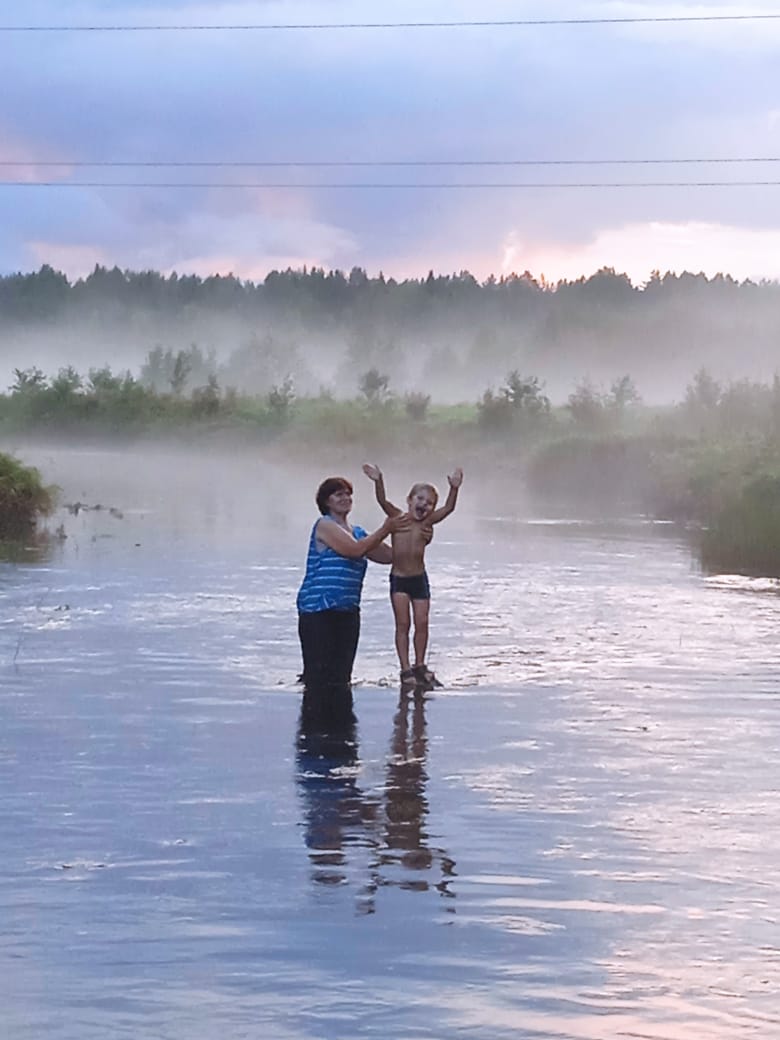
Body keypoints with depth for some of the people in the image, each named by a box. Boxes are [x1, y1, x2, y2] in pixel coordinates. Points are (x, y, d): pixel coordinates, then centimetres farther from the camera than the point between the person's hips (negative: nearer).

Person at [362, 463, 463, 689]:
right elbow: (382, 500, -22)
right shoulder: (397, 517, -6)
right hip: (398, 578, -2)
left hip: (419, 578, 2)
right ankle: (406, 670, 2)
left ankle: (420, 666, 17)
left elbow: (448, 508, -15)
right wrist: (378, 481, -40)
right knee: (403, 624, -1)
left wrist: (454, 489, -33)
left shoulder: (427, 523, -2)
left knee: (422, 623, 3)